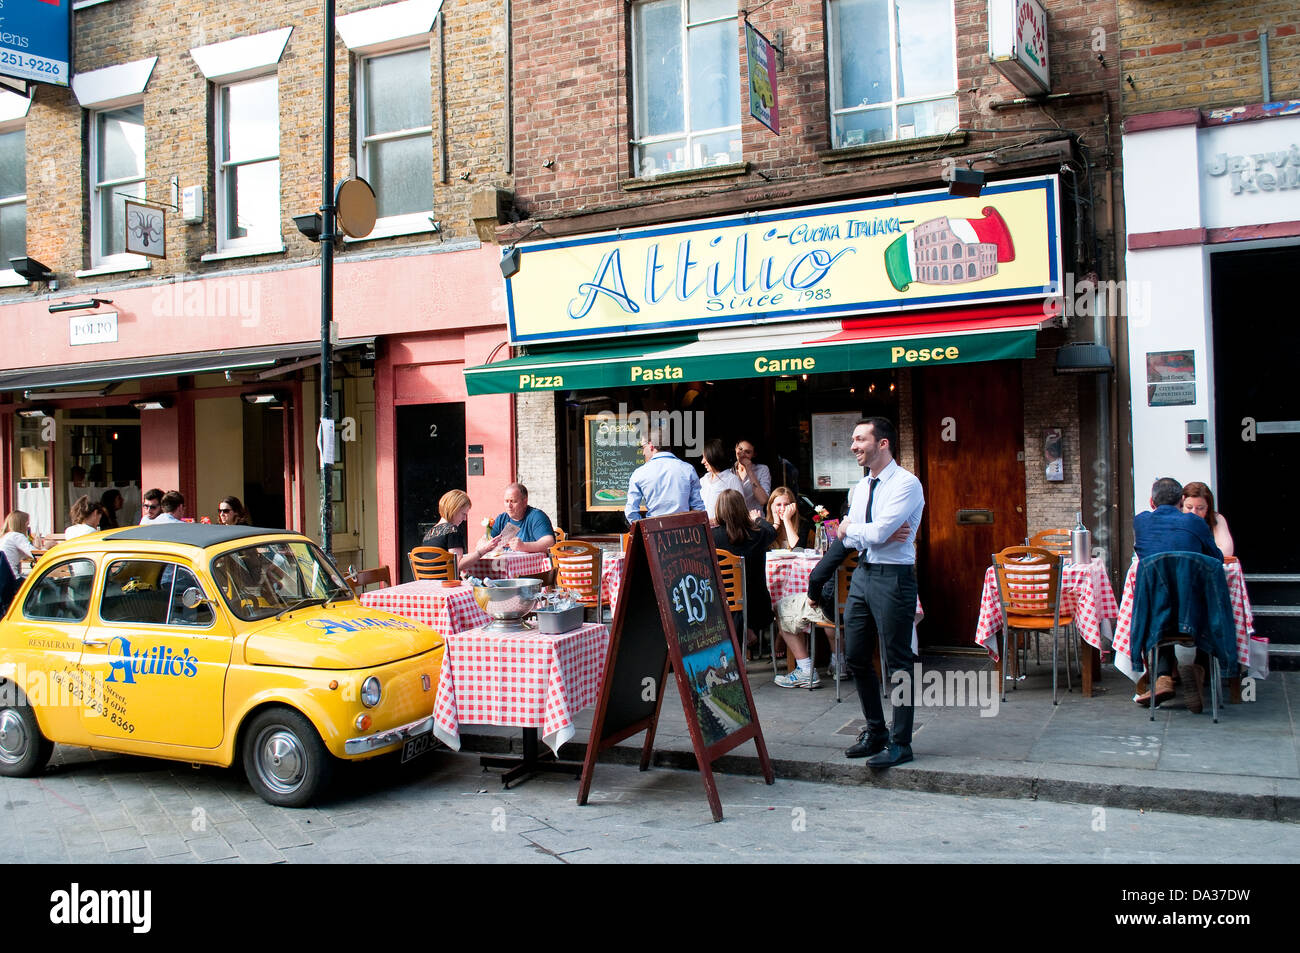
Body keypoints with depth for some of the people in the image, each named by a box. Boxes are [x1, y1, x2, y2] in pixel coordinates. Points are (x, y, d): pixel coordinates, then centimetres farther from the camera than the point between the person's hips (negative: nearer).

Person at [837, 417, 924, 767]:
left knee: (898, 663, 0)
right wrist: (871, 534, -11)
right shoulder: (862, 487, 13)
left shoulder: (906, 484, -12)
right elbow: (848, 538, 8)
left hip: (893, 577, -8)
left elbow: (877, 532, -21)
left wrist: (850, 527, -3)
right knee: (856, 657, 13)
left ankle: (900, 743, 11)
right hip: (862, 575, 8)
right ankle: (875, 731, 29)